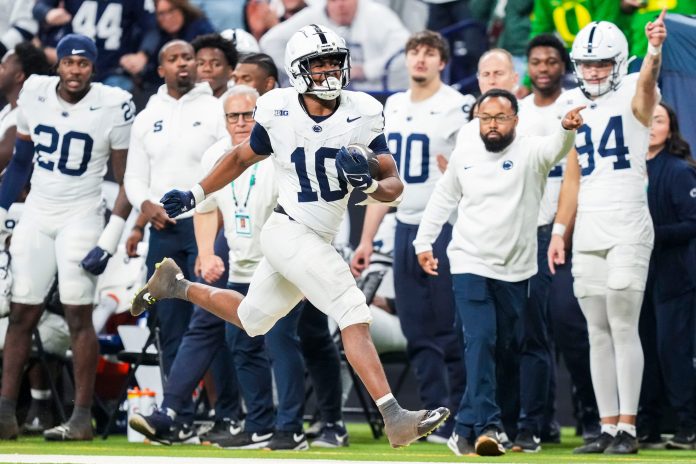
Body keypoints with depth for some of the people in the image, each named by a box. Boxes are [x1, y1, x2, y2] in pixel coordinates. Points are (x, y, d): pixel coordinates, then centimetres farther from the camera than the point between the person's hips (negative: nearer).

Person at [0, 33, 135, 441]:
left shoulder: (112, 108, -12)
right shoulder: (35, 94, 0)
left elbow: (129, 181, -7)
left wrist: (111, 237, -14)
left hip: (81, 219, -4)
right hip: (37, 216, 4)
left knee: (79, 315, -8)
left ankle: (82, 418, -4)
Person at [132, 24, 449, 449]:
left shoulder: (363, 115, -5)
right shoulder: (279, 113, -8)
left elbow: (395, 186, -4)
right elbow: (242, 158, 12)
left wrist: (370, 185, -26)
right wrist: (195, 195, 16)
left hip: (317, 243, 5)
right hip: (289, 233, -5)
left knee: (251, 319, 23)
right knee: (354, 315, -20)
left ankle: (177, 285, 44)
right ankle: (394, 418, -26)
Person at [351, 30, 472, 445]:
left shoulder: (458, 107, -6)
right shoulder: (393, 108, 14)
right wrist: (367, 241, 16)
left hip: (445, 228, -7)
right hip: (405, 229, 7)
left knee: (450, 332, -5)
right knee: (419, 334, 7)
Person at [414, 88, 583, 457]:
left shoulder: (530, 153, -8)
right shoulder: (464, 154, 3)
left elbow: (555, 148, -30)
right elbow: (444, 197, 17)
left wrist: (567, 129, -52)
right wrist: (423, 241, 17)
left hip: (515, 271, 0)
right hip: (470, 264, 0)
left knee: (500, 349, 9)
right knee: (480, 341, -15)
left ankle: (467, 427, 23)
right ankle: (486, 426, -21)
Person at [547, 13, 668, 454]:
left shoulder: (633, 96, -4)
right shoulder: (575, 105, 13)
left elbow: (646, 81, -30)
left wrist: (654, 50, -52)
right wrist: (560, 230, 12)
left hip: (628, 228, -6)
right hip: (588, 233, 6)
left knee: (623, 326, -9)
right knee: (599, 333, 6)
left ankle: (628, 428, -6)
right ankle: (608, 427, 10)